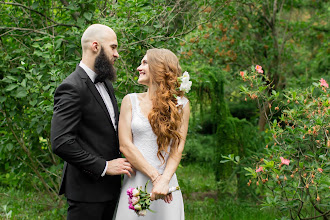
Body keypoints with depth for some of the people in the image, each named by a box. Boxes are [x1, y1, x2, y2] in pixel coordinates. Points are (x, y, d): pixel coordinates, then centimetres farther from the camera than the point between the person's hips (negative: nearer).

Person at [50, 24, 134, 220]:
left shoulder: (106, 83, 13)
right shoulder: (72, 88, -16)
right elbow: (61, 143, -23)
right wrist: (104, 166, -19)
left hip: (110, 187, 8)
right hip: (87, 190, -8)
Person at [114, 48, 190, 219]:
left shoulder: (181, 104, 4)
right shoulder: (130, 101, 4)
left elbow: (177, 148, -1)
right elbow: (125, 145, -3)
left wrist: (164, 180, -16)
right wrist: (155, 177, -11)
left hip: (167, 181, 0)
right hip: (135, 181, 0)